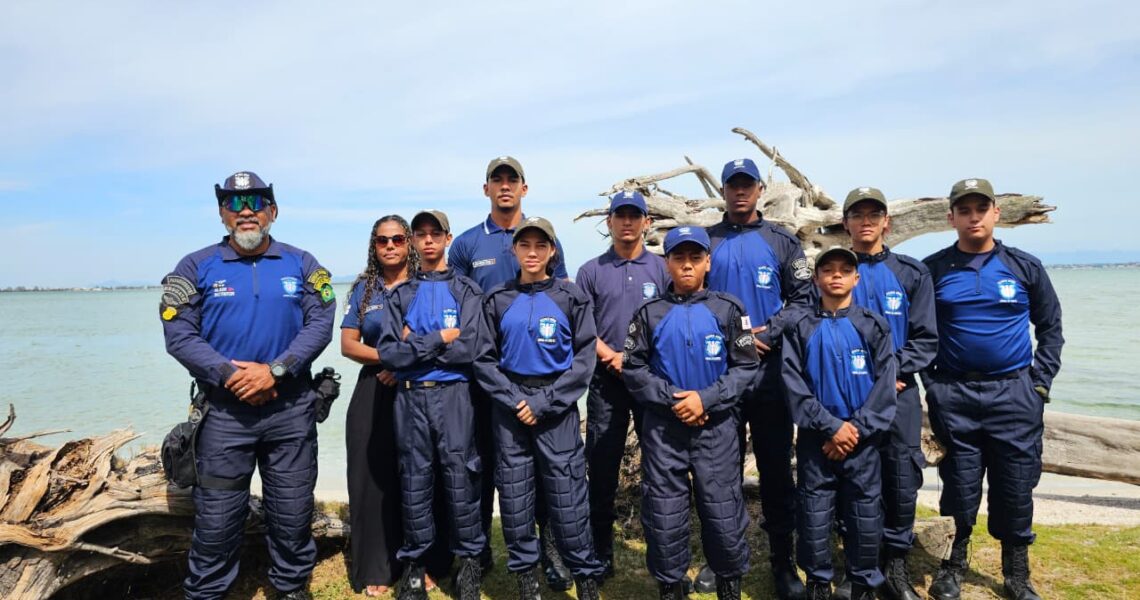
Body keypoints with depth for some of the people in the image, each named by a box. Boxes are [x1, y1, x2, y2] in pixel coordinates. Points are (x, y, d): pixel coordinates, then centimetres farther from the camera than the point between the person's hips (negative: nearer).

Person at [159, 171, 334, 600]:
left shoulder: (301, 265, 6)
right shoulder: (197, 267, 3)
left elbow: (320, 324, -4)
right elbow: (178, 334, -4)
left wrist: (274, 370, -16)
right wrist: (229, 374, -17)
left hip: (292, 408, 1)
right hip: (225, 411, -1)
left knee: (293, 513, 11)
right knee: (216, 517, 5)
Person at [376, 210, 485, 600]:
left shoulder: (466, 290, 4)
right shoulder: (400, 295, 10)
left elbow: (469, 348, -10)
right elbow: (388, 353, -3)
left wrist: (415, 345, -7)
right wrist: (438, 339, -10)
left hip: (453, 395, -2)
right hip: (410, 397, 2)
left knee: (460, 479, 2)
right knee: (415, 481, 8)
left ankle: (469, 560, 18)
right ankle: (414, 562, 22)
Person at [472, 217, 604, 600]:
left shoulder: (572, 298, 1)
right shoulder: (497, 300, 5)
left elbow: (585, 359, -4)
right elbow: (484, 359, 3)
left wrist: (544, 403, -11)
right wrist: (514, 400, -10)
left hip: (557, 407, -2)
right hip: (510, 407, 2)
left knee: (567, 496, -2)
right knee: (513, 494, 7)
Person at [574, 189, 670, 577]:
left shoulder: (662, 269, 7)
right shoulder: (591, 272, 6)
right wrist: (612, 356, -12)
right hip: (606, 380, 0)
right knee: (602, 467, 4)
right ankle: (601, 553, 16)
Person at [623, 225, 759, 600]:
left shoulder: (728, 310, 2)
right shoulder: (650, 313, 4)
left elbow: (746, 366, -1)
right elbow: (633, 368, 1)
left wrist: (706, 398, -13)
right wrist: (672, 399, -12)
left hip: (717, 426, 0)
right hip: (662, 428, 1)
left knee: (723, 512, 3)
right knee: (663, 513, 5)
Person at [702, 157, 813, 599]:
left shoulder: (782, 242, 6)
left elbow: (803, 298, 2)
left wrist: (767, 335, -10)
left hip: (770, 369, 0)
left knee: (776, 467, 5)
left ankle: (782, 559, 17)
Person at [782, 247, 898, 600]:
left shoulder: (874, 326, 4)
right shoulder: (800, 327, 2)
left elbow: (884, 386, -3)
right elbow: (793, 384, -6)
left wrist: (857, 429, -12)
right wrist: (831, 427, -13)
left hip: (862, 441, 1)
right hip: (815, 439, 0)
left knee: (865, 517, 7)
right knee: (814, 516, 5)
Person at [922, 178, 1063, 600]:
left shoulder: (1025, 267, 4)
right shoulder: (932, 270, 0)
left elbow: (1050, 327, 11)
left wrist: (1041, 382, 2)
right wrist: (931, 383, -1)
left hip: (1015, 394, 1)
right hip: (954, 396, -1)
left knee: (1016, 489, 7)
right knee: (960, 487, 6)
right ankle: (956, 563, 24)